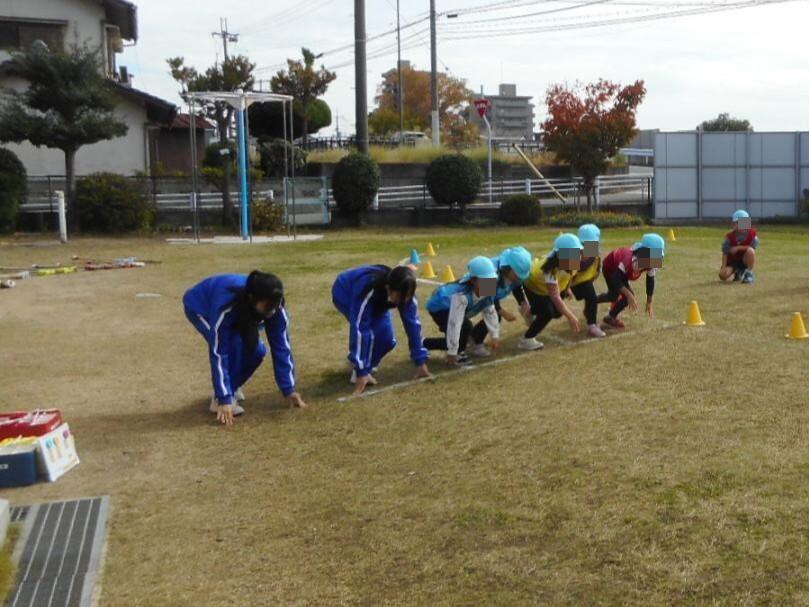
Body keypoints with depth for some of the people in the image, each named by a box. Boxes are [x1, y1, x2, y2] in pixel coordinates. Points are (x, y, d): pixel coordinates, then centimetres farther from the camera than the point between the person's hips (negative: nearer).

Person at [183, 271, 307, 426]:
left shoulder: (275, 308, -30)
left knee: (256, 349, -13)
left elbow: (281, 347, -21)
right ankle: (219, 398, -15)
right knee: (233, 344, -30)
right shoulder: (226, 306, -45)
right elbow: (218, 353, -40)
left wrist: (289, 390, -21)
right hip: (199, 307, -5)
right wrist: (224, 399, -40)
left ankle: (232, 386, 14)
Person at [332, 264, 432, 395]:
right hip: (344, 293, -5)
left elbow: (413, 323, -20)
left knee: (387, 338, -12)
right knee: (366, 330, -30)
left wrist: (421, 363, -18)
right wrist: (362, 372, -42)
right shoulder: (369, 291, -45)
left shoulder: (404, 292, -29)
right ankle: (358, 370, -8)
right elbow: (360, 329, -43)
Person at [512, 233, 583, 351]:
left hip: (546, 288, 8)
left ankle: (530, 310, 38)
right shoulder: (552, 270, -44)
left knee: (557, 312, 10)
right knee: (547, 312, -23)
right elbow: (555, 297, -47)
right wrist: (570, 317, -49)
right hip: (532, 285, -8)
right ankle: (526, 340, -7)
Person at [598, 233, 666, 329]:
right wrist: (629, 295, -49)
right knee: (628, 296, -16)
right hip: (610, 266, -6)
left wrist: (649, 302, -4)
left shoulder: (652, 264, -26)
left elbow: (650, 281, -8)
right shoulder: (630, 259, -46)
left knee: (614, 295, 14)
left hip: (621, 270, 7)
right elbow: (616, 279, -45)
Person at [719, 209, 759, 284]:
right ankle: (738, 271, 16)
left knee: (750, 250, -34)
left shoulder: (752, 233, -11)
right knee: (723, 275, -21)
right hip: (732, 261, 1)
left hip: (745, 259, -1)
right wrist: (723, 267, -22)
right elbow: (725, 252, -13)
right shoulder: (730, 236, -13)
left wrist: (738, 248, -24)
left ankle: (749, 274, -14)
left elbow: (753, 247, -18)